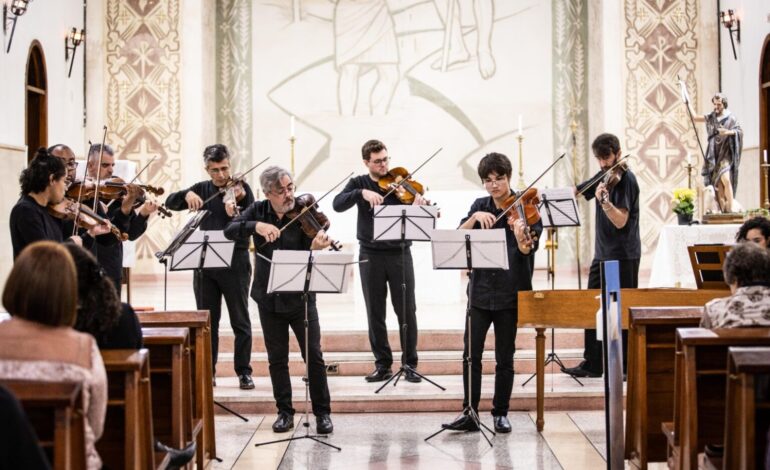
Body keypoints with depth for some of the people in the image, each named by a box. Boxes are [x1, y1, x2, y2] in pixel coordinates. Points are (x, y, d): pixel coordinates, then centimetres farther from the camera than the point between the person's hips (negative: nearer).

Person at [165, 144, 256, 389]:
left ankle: (244, 371, 8)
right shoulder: (202, 189, 9)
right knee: (207, 320, 9)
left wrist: (240, 201, -32)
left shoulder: (241, 188, -2)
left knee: (240, 320, 1)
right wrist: (186, 194, -15)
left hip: (235, 262, -4)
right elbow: (170, 203, 4)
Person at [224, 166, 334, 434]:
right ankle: (285, 412, 20)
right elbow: (230, 231, -12)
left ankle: (323, 413, 9)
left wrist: (315, 248, -37)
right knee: (277, 359, 8)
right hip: (269, 299, 2)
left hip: (300, 298, -2)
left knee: (314, 356, -2)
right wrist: (257, 226, -28)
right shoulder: (258, 211, 1)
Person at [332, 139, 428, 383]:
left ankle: (410, 364, 9)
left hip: (400, 253, -1)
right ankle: (383, 365, 14)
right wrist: (362, 193, -25)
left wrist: (418, 207, -27)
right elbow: (338, 204, -11)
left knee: (407, 311, 0)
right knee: (375, 313, 5)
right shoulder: (359, 183, 7)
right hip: (371, 255, 1)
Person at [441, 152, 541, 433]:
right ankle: (470, 413, 6)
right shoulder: (480, 206, 7)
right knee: (471, 354, -1)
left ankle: (501, 413, 16)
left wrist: (523, 239, -38)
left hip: (509, 293, -2)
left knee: (504, 357, 5)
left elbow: (527, 251, -17)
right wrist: (475, 217, -21)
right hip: (480, 290, 3)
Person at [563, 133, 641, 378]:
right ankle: (593, 363, 18)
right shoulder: (603, 177, 11)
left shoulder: (626, 179, -12)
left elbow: (620, 221, -21)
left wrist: (604, 200, -36)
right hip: (602, 253, 8)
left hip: (623, 256, -8)